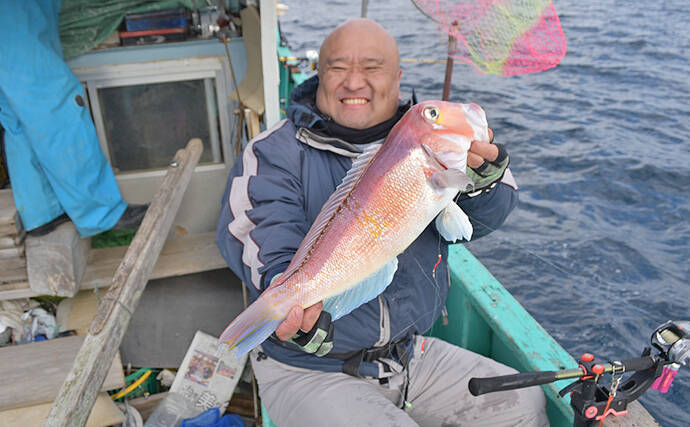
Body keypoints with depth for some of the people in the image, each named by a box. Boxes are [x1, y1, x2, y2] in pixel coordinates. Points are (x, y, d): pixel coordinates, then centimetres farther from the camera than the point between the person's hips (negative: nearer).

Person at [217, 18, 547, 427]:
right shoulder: (276, 153, -8)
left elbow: (482, 219, -11)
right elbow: (263, 236, -24)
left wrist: (483, 171, -34)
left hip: (412, 352, 5)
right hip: (311, 371, -4)